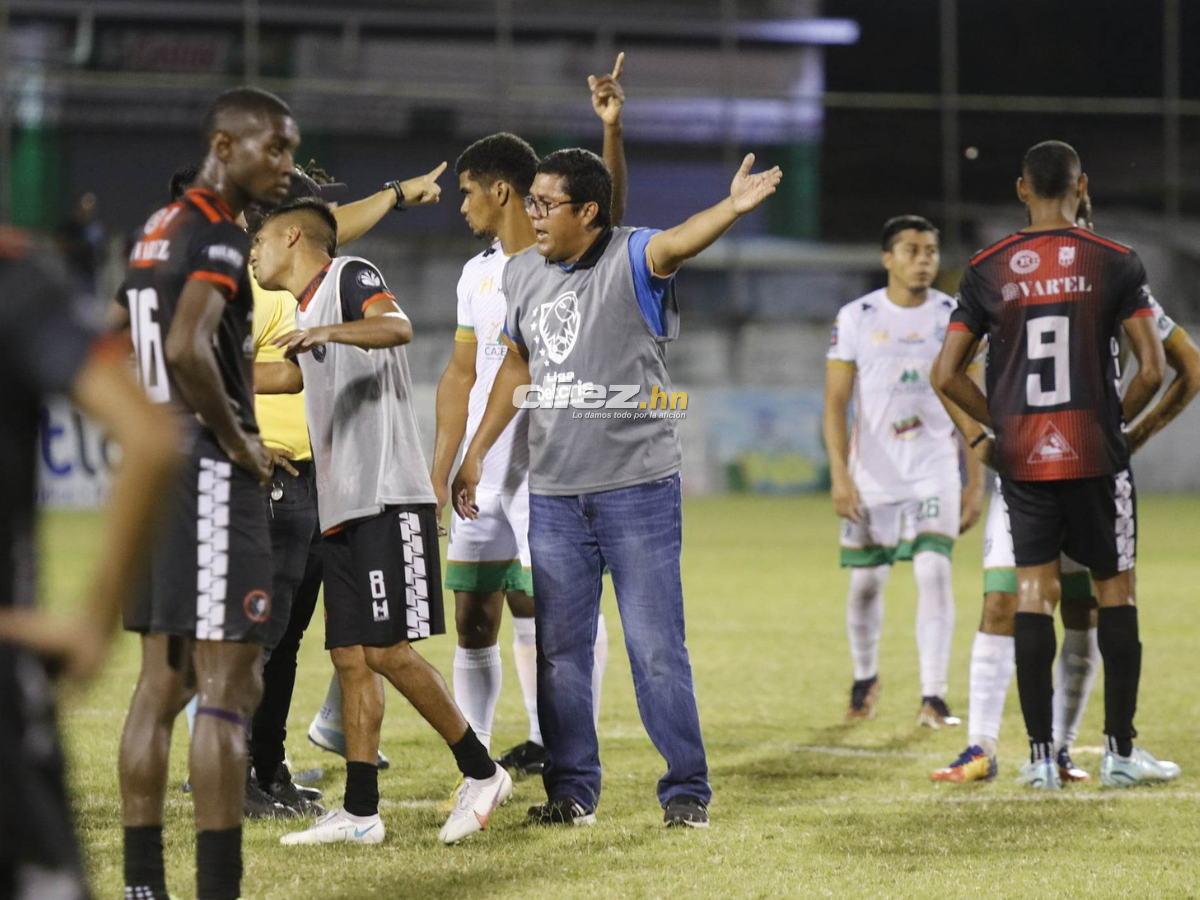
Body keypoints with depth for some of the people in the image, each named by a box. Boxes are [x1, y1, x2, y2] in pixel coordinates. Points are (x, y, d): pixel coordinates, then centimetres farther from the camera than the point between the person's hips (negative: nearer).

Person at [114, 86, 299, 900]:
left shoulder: (157, 230, 16)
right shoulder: (217, 236, -14)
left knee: (164, 681, 12)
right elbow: (187, 349, -29)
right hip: (211, 475, -10)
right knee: (229, 686, -8)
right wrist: (238, 439, -16)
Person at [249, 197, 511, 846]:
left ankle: (481, 774, -1)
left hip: (386, 499, -9)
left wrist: (327, 331, -41)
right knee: (351, 658, 5)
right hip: (341, 509, 9)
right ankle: (359, 813, 5)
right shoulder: (306, 311, 22)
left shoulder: (349, 277, -4)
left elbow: (398, 327, -26)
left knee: (387, 650, -12)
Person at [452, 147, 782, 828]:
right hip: (553, 493, 5)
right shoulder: (523, 274, 9)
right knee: (560, 648, 8)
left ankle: (687, 790, 7)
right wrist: (477, 453, 24)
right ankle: (572, 790, 18)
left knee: (657, 646, -2)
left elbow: (678, 242, -31)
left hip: (639, 489, -5)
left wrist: (732, 208, -53)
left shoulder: (632, 258, -9)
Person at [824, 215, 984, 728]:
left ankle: (933, 697, -14)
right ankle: (865, 679, 30)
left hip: (935, 472, 0)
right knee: (866, 581, 6)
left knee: (934, 573, -14)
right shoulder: (856, 319, -2)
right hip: (872, 473, 0)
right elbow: (835, 403, -2)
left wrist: (976, 481, 2)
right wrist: (840, 475, -12)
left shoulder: (955, 318, 2)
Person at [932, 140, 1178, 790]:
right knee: (1115, 589, 8)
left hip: (1022, 458, 2)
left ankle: (1041, 756, 3)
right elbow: (1151, 369, -7)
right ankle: (1119, 752, 9)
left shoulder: (987, 270, 2)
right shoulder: (1114, 263, -4)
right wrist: (1118, 419, 9)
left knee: (1034, 591, 5)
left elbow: (946, 375, 1)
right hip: (1096, 453, -2)